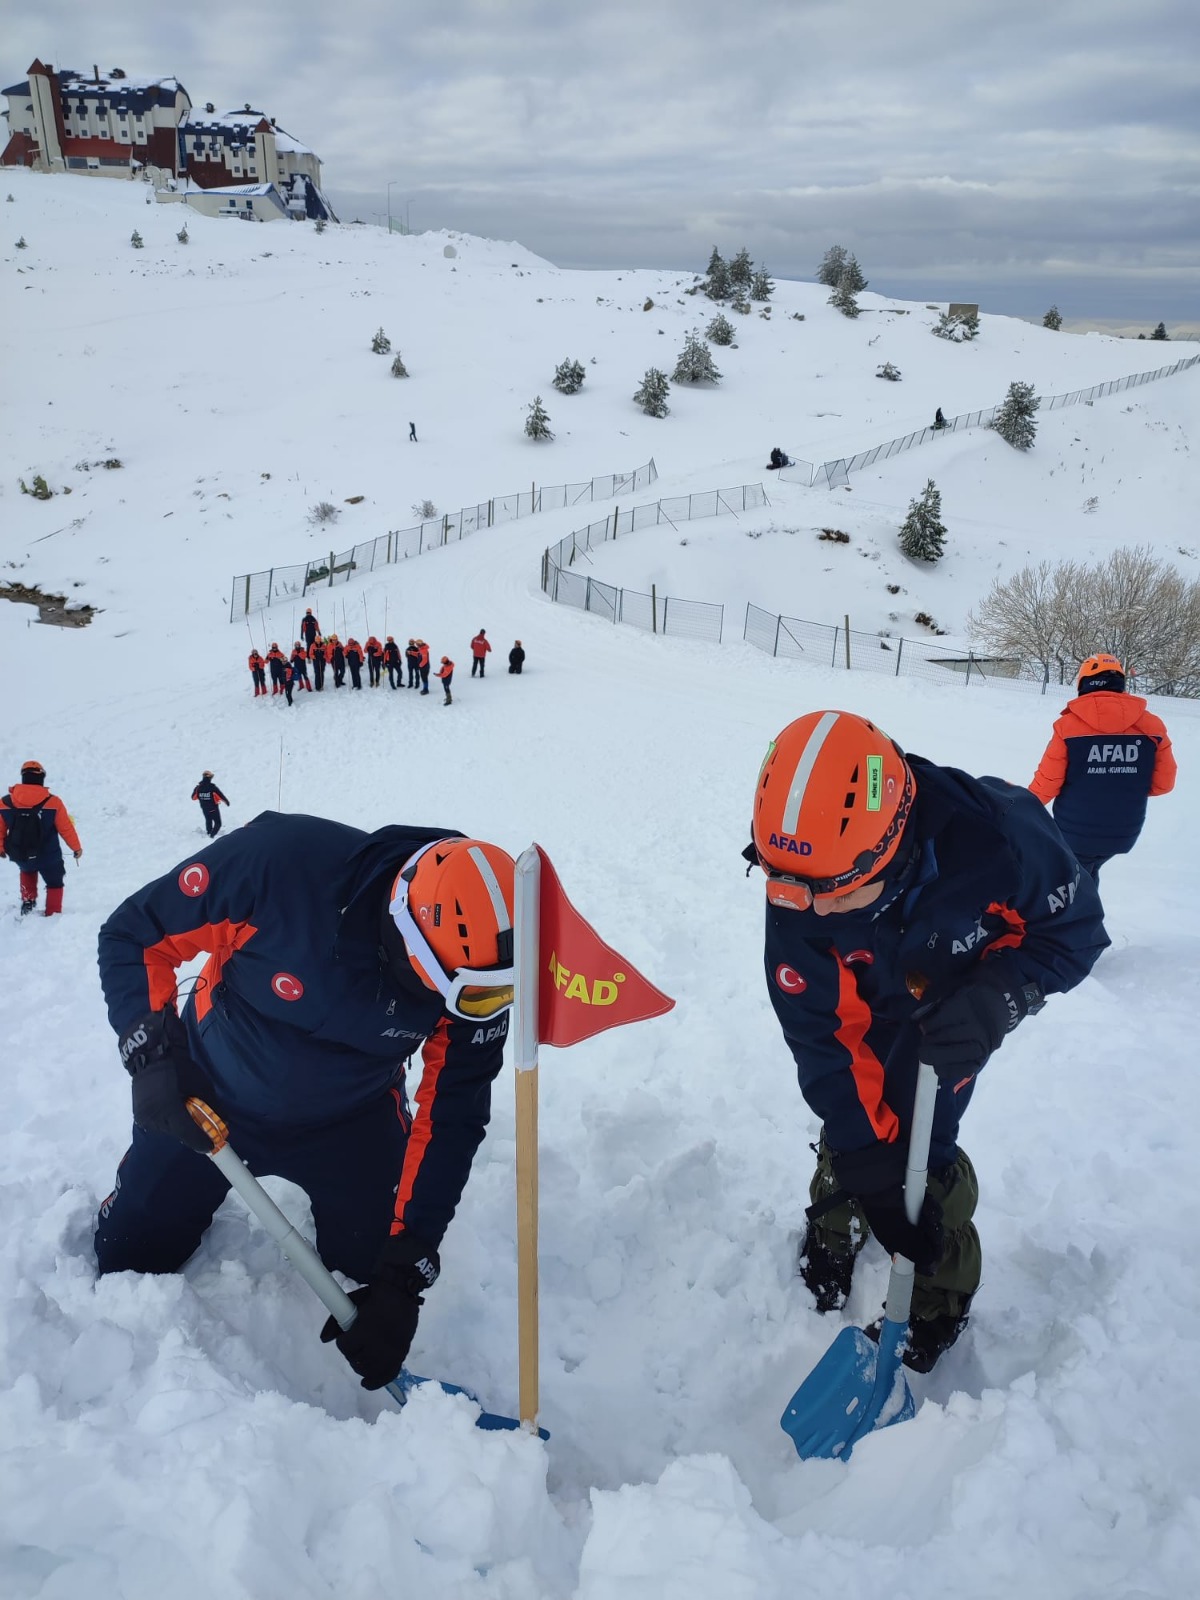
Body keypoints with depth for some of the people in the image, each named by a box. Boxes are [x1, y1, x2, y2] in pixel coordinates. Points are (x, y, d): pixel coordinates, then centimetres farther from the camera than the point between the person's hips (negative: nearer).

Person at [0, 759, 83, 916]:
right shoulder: (53, 802, -17)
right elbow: (66, 828, -9)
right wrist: (76, 847, 7)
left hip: (20, 856, 3)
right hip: (48, 856, -3)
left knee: (27, 871, 37)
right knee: (54, 883, 22)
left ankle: (28, 901, 32)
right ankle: (52, 915, 23)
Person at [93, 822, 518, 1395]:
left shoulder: (479, 973, -28)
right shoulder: (280, 862, -38)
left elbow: (451, 1120, -20)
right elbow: (132, 935, -21)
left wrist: (404, 1277, -21)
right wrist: (153, 1054, -32)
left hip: (348, 1122, 1)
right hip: (208, 1097, -1)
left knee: (373, 1277, 2)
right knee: (125, 1261, 10)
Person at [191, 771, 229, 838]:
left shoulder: (198, 788, -12)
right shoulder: (213, 787, -24)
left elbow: (193, 797, 2)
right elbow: (221, 796, -17)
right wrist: (226, 801, 1)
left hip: (204, 809, 5)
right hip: (213, 809, -5)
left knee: (208, 821, 29)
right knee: (218, 823, 5)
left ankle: (209, 833, 48)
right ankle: (212, 835, -14)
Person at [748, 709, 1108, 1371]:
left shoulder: (995, 832, -43)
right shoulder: (796, 899, -33)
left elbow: (1074, 926, -22)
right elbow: (824, 1039, -24)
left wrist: (995, 998, -39)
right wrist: (872, 1171, -24)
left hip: (964, 999, -2)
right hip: (872, 1008, 2)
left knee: (917, 1136, -10)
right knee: (852, 1127, 9)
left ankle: (938, 1300, 15)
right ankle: (831, 1249, 39)